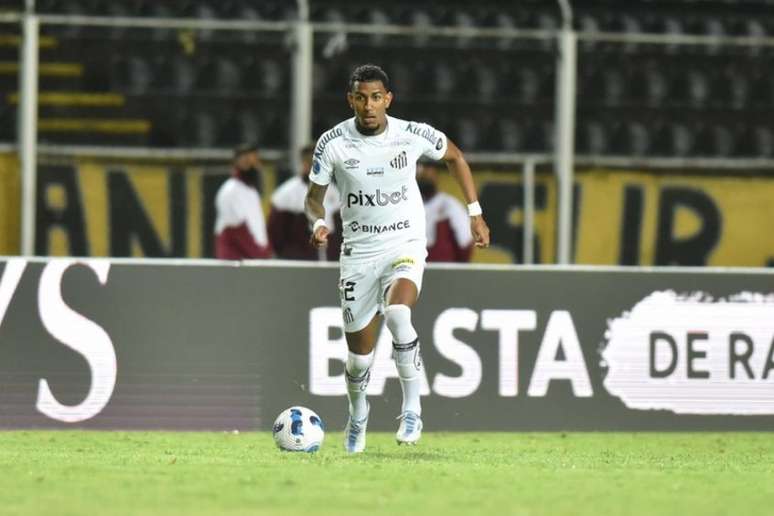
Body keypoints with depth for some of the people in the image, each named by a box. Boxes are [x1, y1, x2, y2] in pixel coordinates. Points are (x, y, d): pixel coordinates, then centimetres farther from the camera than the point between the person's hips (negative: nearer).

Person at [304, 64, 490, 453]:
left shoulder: (414, 135, -9)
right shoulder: (332, 143, -8)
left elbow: (454, 157, 11)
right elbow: (314, 197, 4)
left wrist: (475, 212, 8)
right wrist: (318, 223, -18)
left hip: (405, 246, -2)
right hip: (358, 253, 2)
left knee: (397, 314, -33)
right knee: (359, 354, 5)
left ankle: (412, 409, -19)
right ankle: (357, 414, 39)